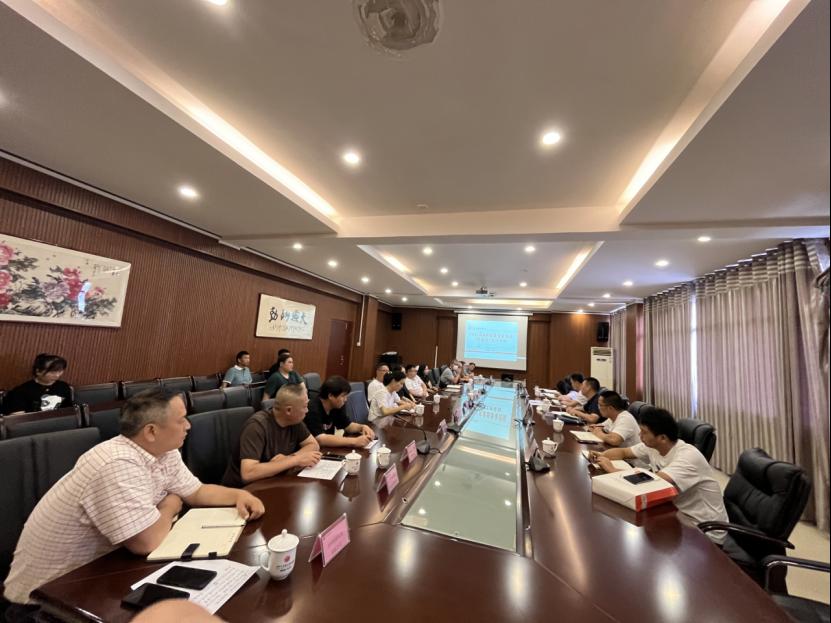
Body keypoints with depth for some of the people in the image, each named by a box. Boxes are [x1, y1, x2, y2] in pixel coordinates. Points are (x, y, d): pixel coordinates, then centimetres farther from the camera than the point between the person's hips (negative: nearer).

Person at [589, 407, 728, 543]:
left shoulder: (688, 457, -28)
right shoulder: (652, 446, -6)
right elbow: (623, 452, 8)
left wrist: (612, 469, -29)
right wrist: (602, 455, -14)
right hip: (678, 516, 6)